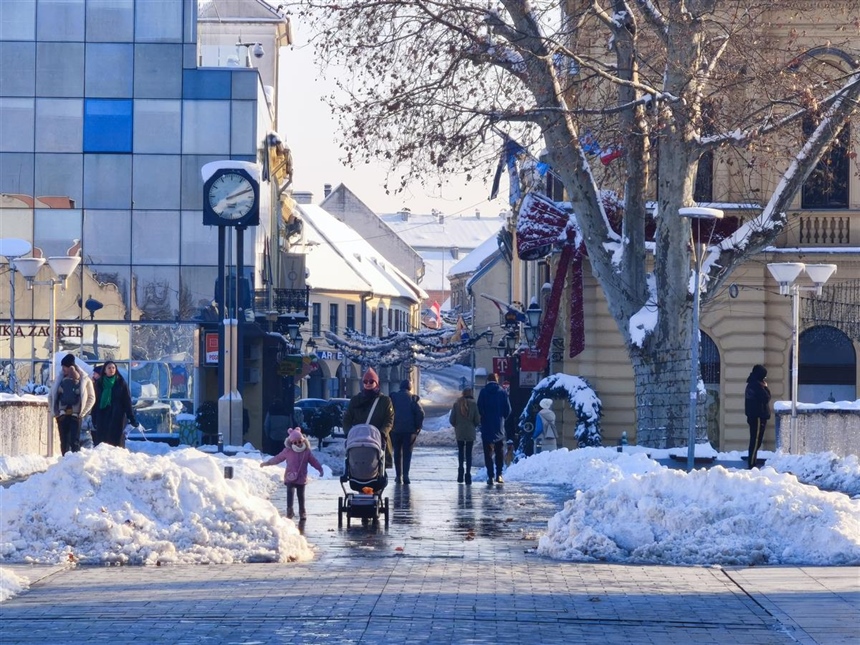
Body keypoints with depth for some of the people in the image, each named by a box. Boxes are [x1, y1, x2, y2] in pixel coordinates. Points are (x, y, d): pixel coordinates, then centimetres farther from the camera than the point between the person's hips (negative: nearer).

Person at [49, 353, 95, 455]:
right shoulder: (60, 379, 7)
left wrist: (82, 412, -1)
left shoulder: (84, 380, -3)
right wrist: (55, 412, 5)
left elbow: (91, 398, 4)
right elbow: (53, 396, 15)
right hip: (62, 415, 4)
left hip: (75, 416, -4)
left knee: (75, 442, -10)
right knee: (64, 442, 7)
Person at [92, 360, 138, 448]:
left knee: (116, 441, -5)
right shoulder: (99, 383, 10)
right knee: (101, 441, -3)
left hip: (117, 417, -2)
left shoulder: (121, 383, 3)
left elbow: (127, 402, 1)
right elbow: (95, 402, 12)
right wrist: (94, 419, 6)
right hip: (102, 417, 2)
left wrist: (132, 418, -5)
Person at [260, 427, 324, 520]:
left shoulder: (307, 452, 1)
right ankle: (289, 510, -23)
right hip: (290, 477, -1)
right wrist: (266, 463, 9)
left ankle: (302, 512, 21)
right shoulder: (287, 451, -1)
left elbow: (313, 461, 9)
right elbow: (277, 458, 7)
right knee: (290, 493, -17)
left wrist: (320, 469, 3)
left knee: (301, 495, 10)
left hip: (301, 478, 1)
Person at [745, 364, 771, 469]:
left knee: (755, 441, 14)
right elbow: (766, 398, -15)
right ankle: (751, 464, -11)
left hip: (753, 416, 10)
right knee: (756, 441, -9)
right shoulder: (758, 385, -16)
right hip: (759, 416, -10)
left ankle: (751, 463, 17)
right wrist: (766, 387, -2)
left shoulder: (751, 384, 15)